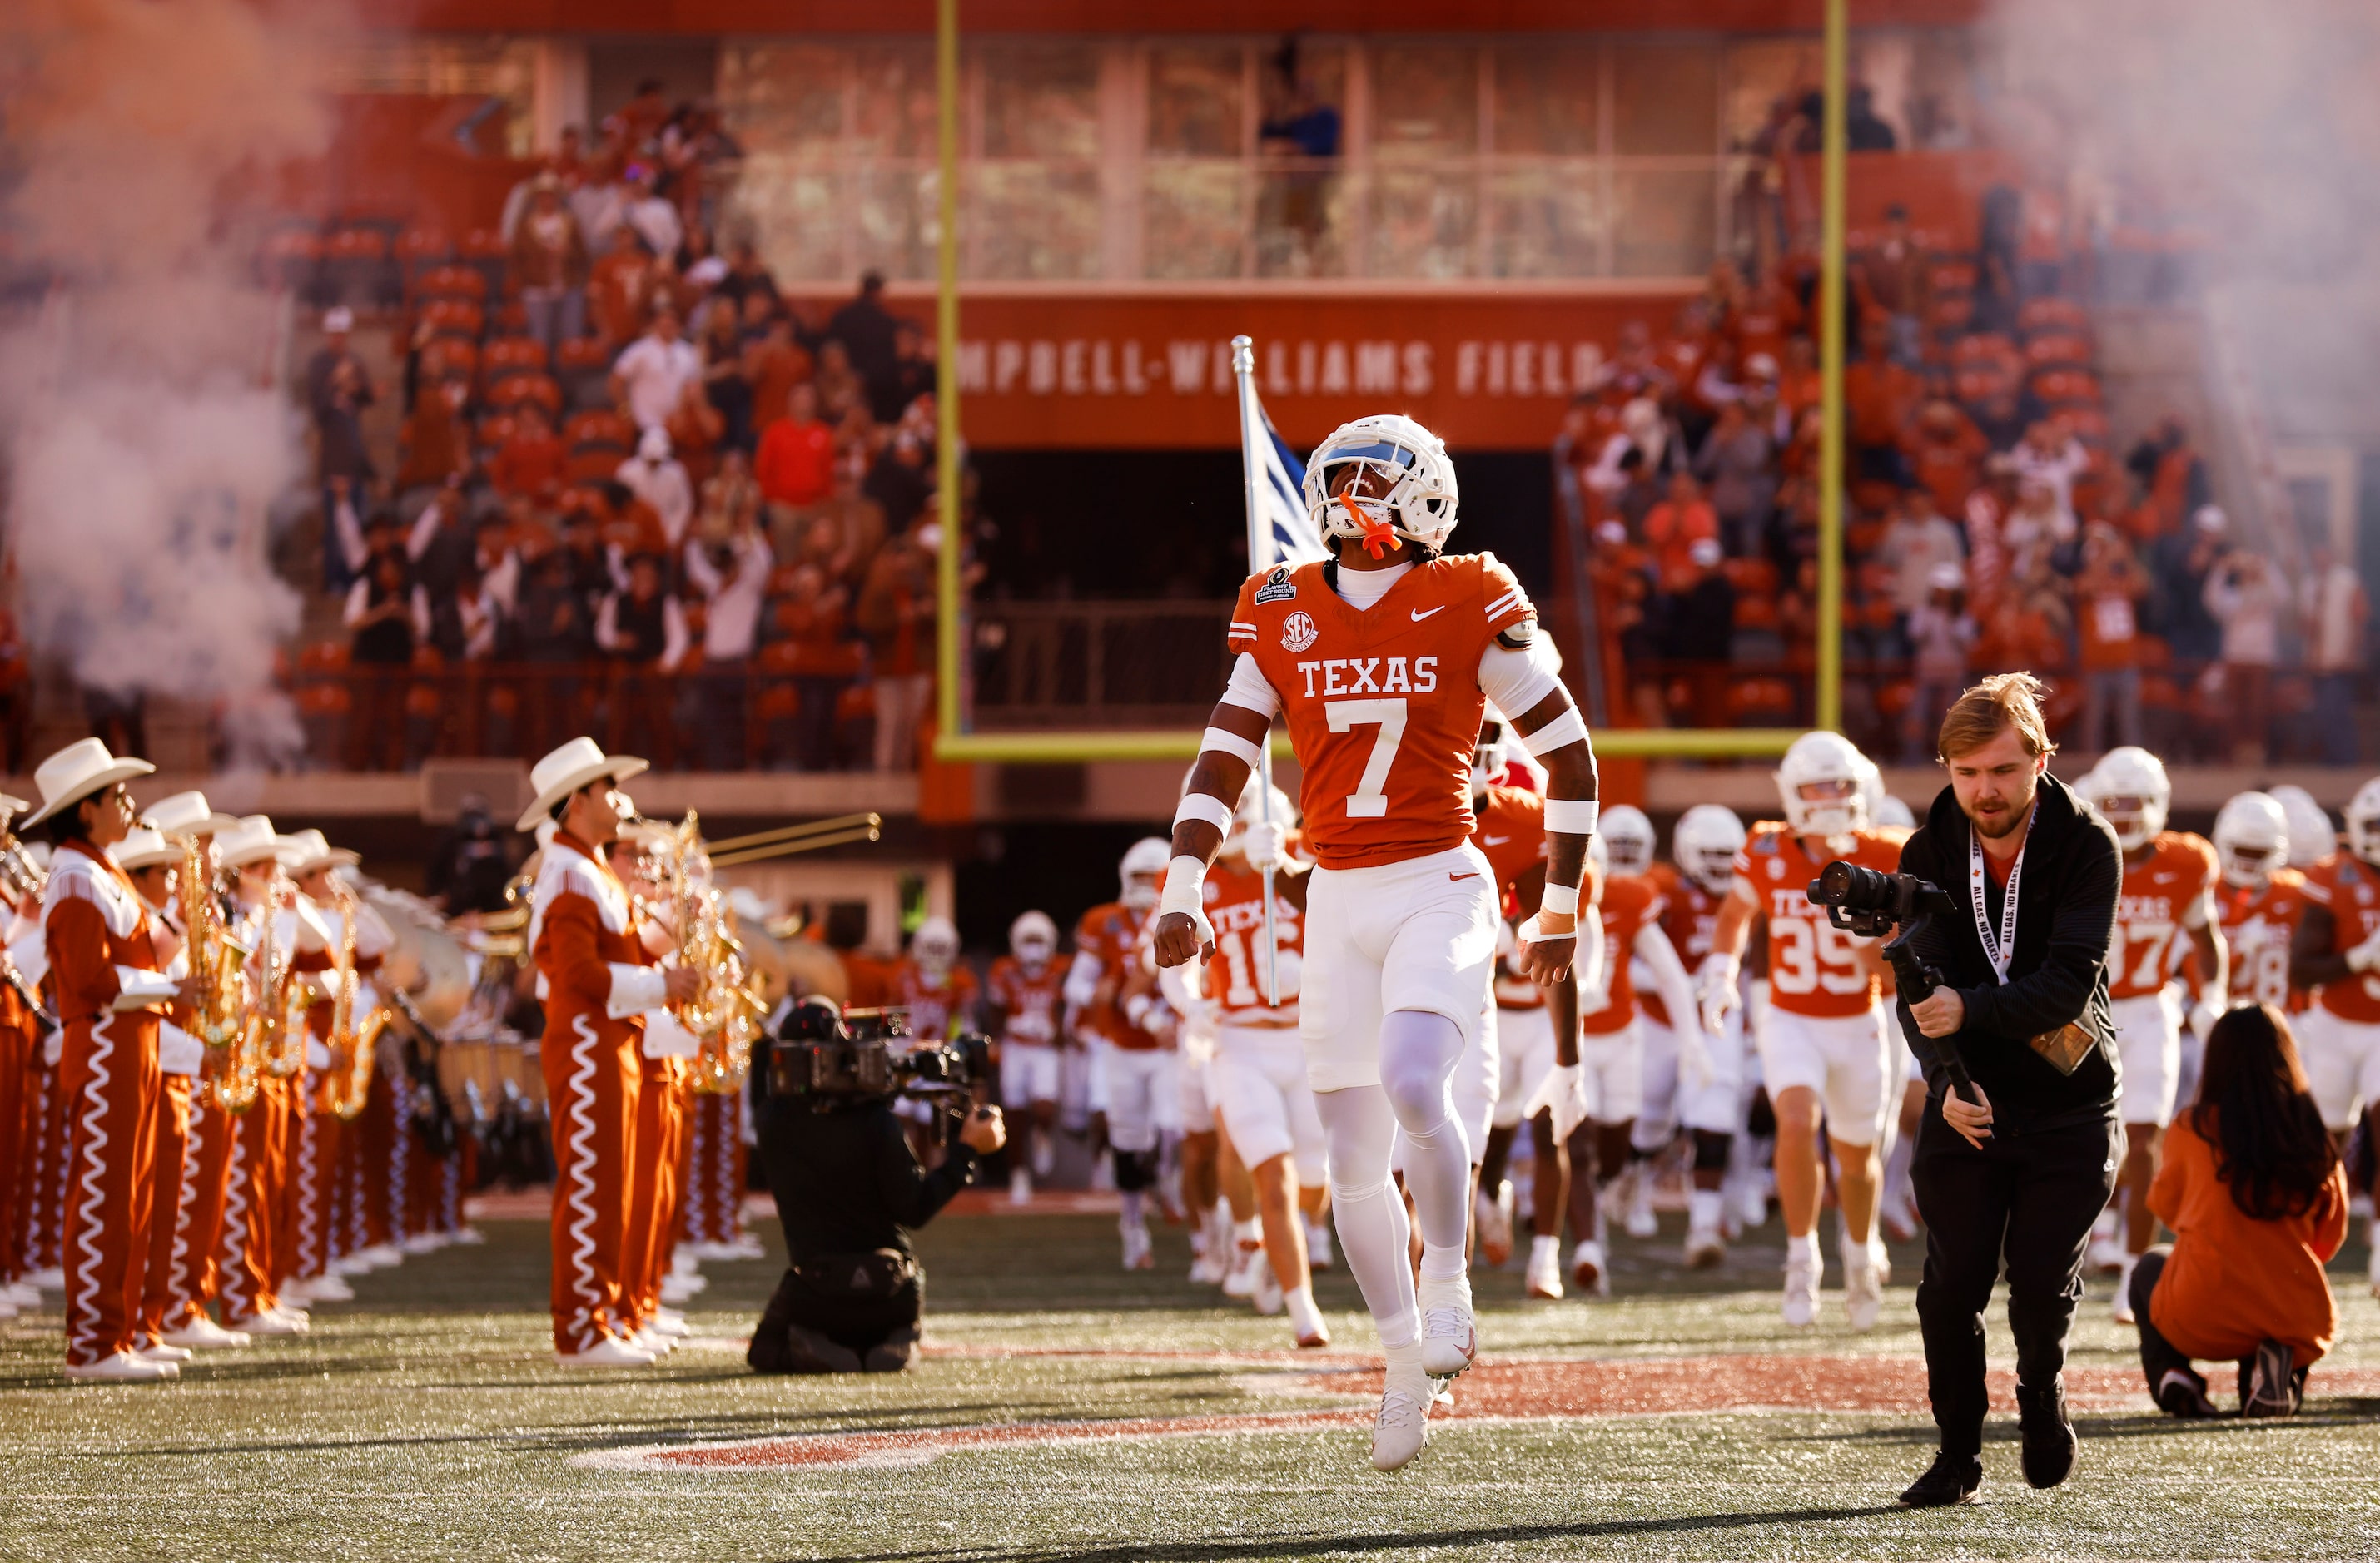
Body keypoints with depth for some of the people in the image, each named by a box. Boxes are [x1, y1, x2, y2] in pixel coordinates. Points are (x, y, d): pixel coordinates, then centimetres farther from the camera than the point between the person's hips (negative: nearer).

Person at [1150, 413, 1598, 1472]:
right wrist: (1182, 895, -3)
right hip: (1339, 902, 4)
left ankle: (1447, 1284, -5)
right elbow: (1221, 763, 8)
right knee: (1353, 1158, 4)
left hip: (1440, 889, -4)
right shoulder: (1282, 614, 5)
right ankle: (1406, 1363, 19)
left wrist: (1560, 908, 4)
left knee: (1413, 1088, -27)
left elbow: (1569, 756, 2)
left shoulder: (1469, 608, -4)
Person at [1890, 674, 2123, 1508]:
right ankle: (1959, 1452, 13)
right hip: (1967, 1100, 2)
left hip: (2068, 1102, -2)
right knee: (1952, 1283, -5)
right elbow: (1920, 990, -13)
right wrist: (1946, 1080, -31)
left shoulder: (2087, 846, -14)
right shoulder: (1928, 854, -6)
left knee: (2043, 1288, -4)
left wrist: (1971, 1009, -40)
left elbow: (2070, 982, -24)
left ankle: (2041, 1391, 28)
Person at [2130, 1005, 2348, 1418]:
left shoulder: (2194, 1130, -5)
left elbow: (2165, 1206, 14)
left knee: (2150, 1267, 32)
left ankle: (2169, 1371, 5)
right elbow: (2330, 1239, 13)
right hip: (2298, 1320, 1)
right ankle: (2280, 1367, 4)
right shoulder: (2314, 1140, -1)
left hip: (2202, 1323, -1)